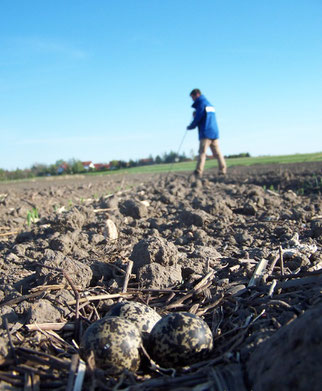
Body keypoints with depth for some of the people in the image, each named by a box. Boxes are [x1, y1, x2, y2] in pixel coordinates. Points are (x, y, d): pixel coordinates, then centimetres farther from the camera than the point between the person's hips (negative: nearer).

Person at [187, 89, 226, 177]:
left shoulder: (201, 104, -7)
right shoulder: (209, 104, 21)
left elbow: (197, 119, -8)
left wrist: (190, 127, 8)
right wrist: (196, 114, 17)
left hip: (206, 133, -8)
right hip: (214, 132, 8)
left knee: (202, 153, -12)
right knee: (217, 153, 11)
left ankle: (198, 172, -19)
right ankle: (223, 170, 11)